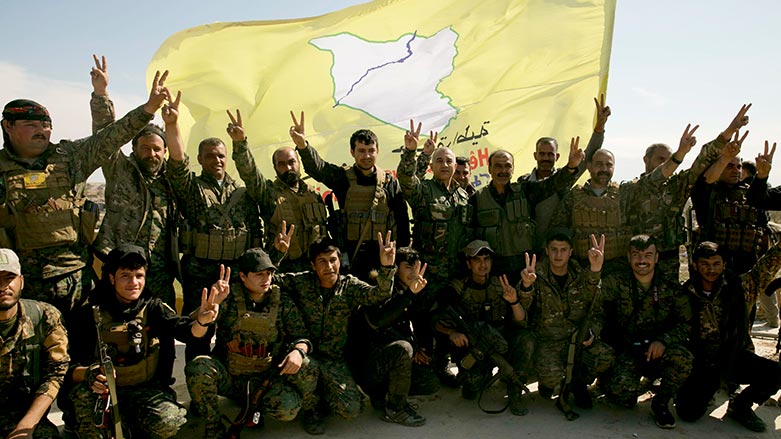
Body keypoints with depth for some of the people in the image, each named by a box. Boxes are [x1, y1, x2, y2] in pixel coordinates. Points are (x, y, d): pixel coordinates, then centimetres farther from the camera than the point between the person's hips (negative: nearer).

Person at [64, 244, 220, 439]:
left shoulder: (152, 307, -1)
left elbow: (182, 328, -19)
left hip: (146, 390, 1)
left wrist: (201, 322, -43)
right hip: (106, 391, 0)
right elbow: (71, 367, -10)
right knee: (82, 392, -32)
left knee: (168, 423, -27)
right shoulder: (91, 313, -4)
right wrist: (87, 374, -34)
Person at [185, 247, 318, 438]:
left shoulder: (283, 303, 0)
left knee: (287, 409, -27)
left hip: (264, 379, 0)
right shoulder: (229, 297, -5)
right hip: (227, 375, 0)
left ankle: (254, 405, 11)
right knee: (198, 367, -30)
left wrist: (298, 351, -21)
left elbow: (300, 335, 3)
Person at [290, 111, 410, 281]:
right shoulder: (343, 177, 2)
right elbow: (317, 167, -18)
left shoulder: (390, 182, 6)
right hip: (351, 254, -1)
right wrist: (302, 146, -39)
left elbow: (402, 220, 9)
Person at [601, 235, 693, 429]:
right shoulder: (616, 282, -4)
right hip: (626, 351, -2)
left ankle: (661, 402, -1)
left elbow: (686, 323, 0)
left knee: (683, 358, -31)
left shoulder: (671, 288, 3)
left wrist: (663, 340, -19)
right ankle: (629, 392, 13)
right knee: (621, 390, -29)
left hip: (658, 352, 2)